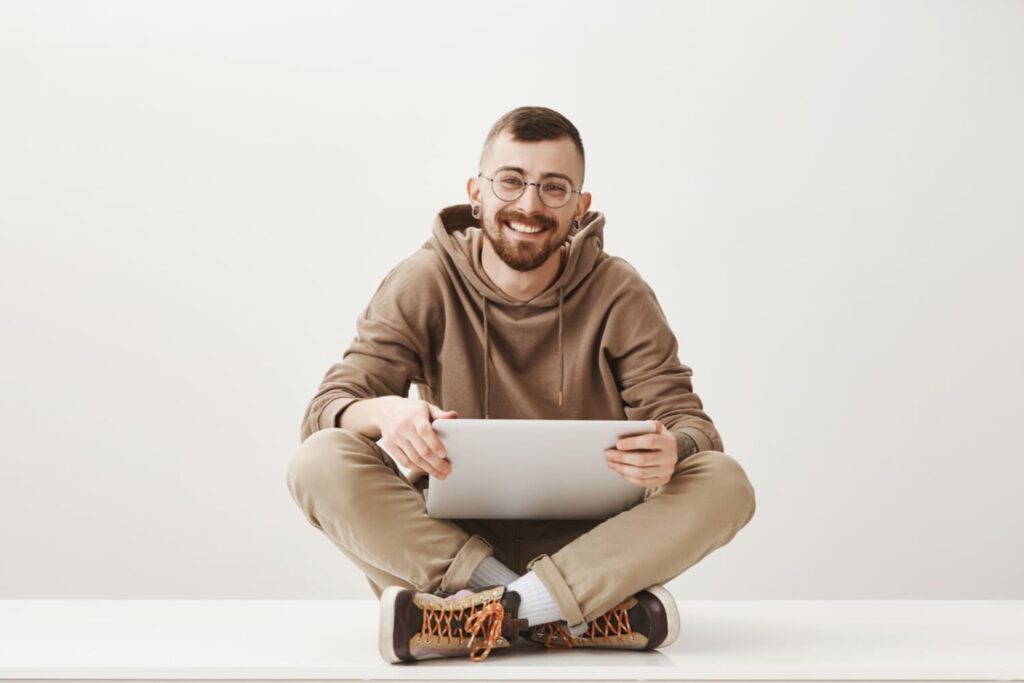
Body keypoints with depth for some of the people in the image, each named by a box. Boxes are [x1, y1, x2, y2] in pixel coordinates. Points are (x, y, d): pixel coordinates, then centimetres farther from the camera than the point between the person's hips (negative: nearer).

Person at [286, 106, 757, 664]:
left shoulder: (619, 295, 0)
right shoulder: (424, 284, -1)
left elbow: (687, 418, -4)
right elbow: (326, 408, -8)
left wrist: (671, 447, -30)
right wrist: (382, 412, -33)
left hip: (589, 545, 0)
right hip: (448, 539, 0)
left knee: (724, 482, -23)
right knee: (320, 461, -26)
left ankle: (498, 611, -31)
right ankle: (593, 616, -30)